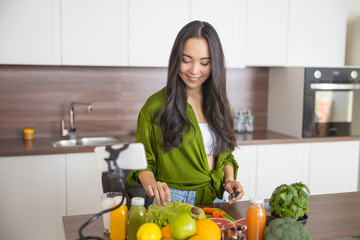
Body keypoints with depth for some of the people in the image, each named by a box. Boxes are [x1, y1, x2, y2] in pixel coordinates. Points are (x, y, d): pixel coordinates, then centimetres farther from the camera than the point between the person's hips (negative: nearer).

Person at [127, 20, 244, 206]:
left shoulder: (220, 103, 10)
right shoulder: (155, 105, -5)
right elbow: (143, 160, 1)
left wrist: (229, 179, 1)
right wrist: (150, 183, -19)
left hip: (214, 199, 4)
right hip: (171, 200, -4)